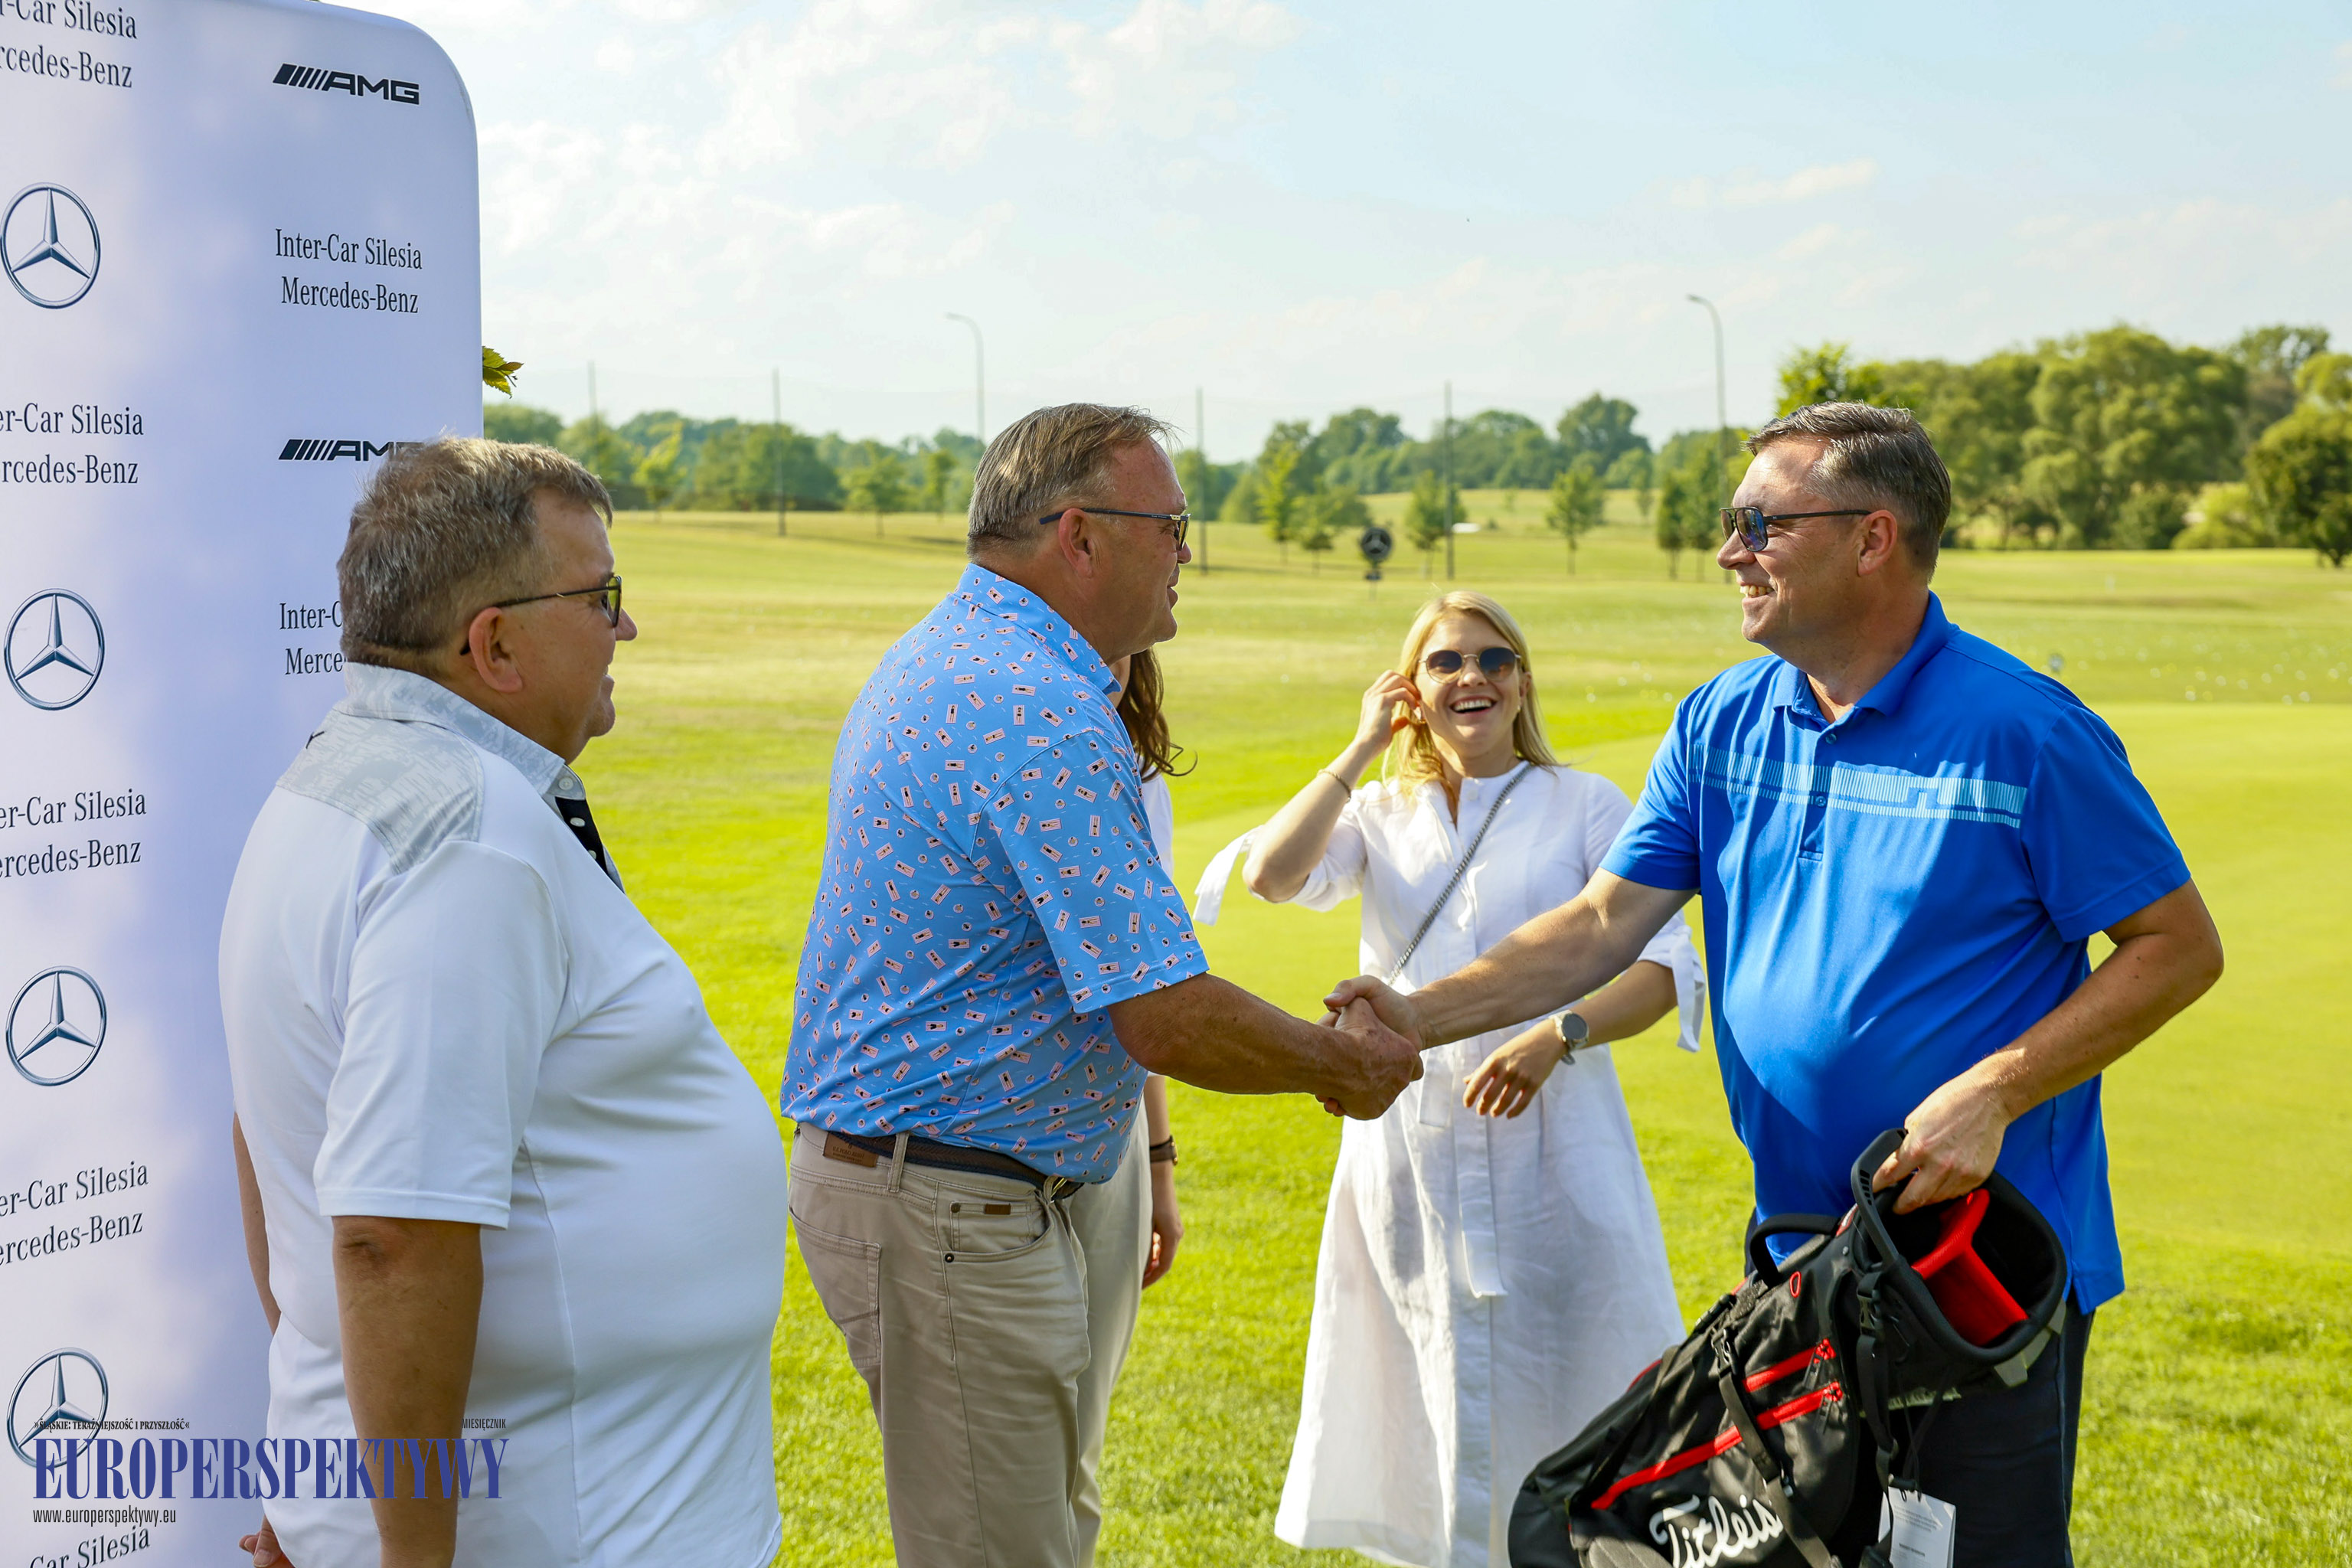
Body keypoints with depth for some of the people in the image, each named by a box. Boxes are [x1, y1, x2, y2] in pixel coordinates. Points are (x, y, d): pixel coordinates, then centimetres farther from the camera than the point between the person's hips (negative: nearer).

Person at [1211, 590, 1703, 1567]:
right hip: (1409, 1150, 2)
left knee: (1559, 1400, 0)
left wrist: (1558, 1034, -21)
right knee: (1429, 1408, 7)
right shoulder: (1379, 815, 11)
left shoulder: (1586, 807, 4)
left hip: (1550, 1156, -2)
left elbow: (1664, 967, -5)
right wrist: (1362, 748, -3)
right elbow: (1272, 874, -9)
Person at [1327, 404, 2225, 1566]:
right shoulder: (1722, 725, 3)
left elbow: (2180, 947, -11)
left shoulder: (2022, 732, -14)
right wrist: (1423, 1016, -12)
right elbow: (1603, 924, 2)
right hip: (1797, 1251, 6)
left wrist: (1991, 1092, -21)